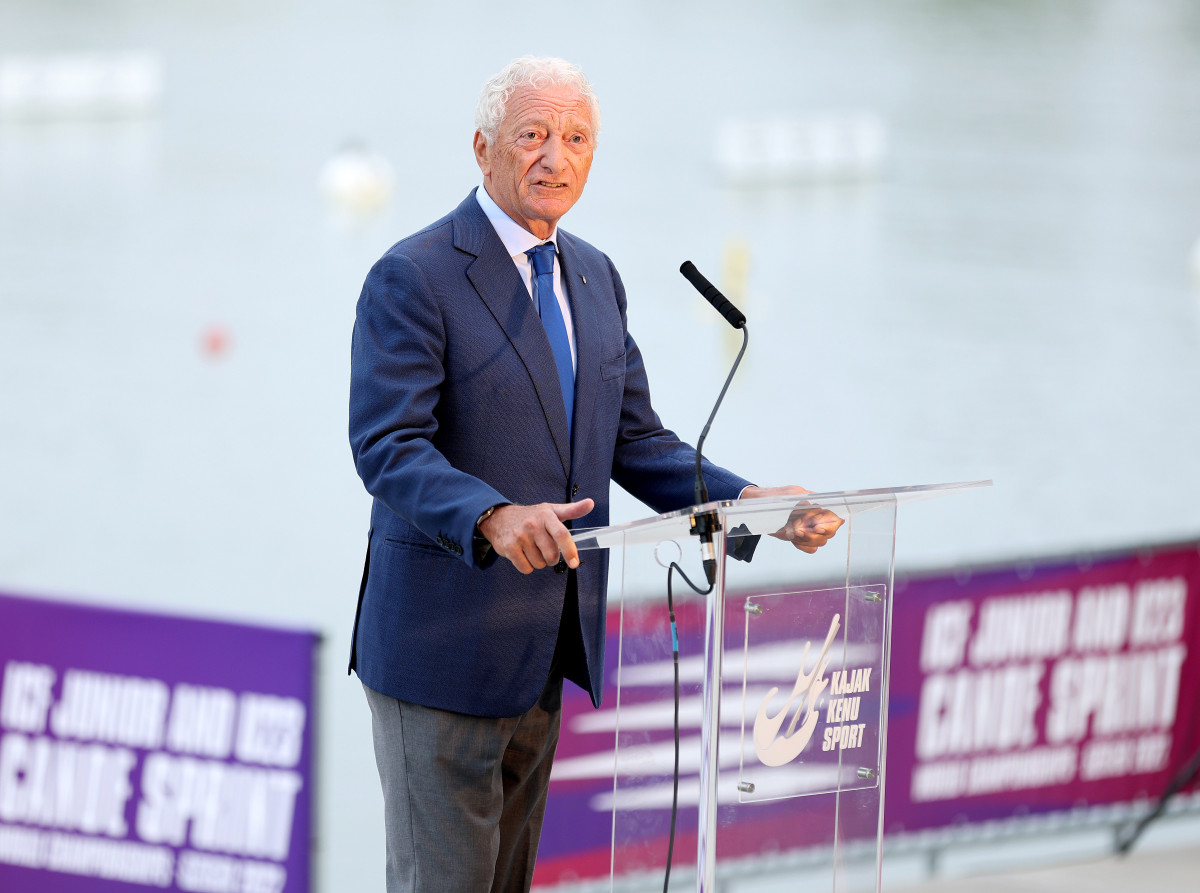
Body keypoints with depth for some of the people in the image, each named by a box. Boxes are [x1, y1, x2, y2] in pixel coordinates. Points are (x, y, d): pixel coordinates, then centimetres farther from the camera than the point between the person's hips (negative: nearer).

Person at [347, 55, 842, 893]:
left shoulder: (594, 278, 13)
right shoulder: (414, 278, -12)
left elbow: (635, 441, 14)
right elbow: (387, 447, -21)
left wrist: (753, 504, -1)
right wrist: (493, 519, -39)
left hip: (541, 643, 8)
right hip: (444, 646, -8)